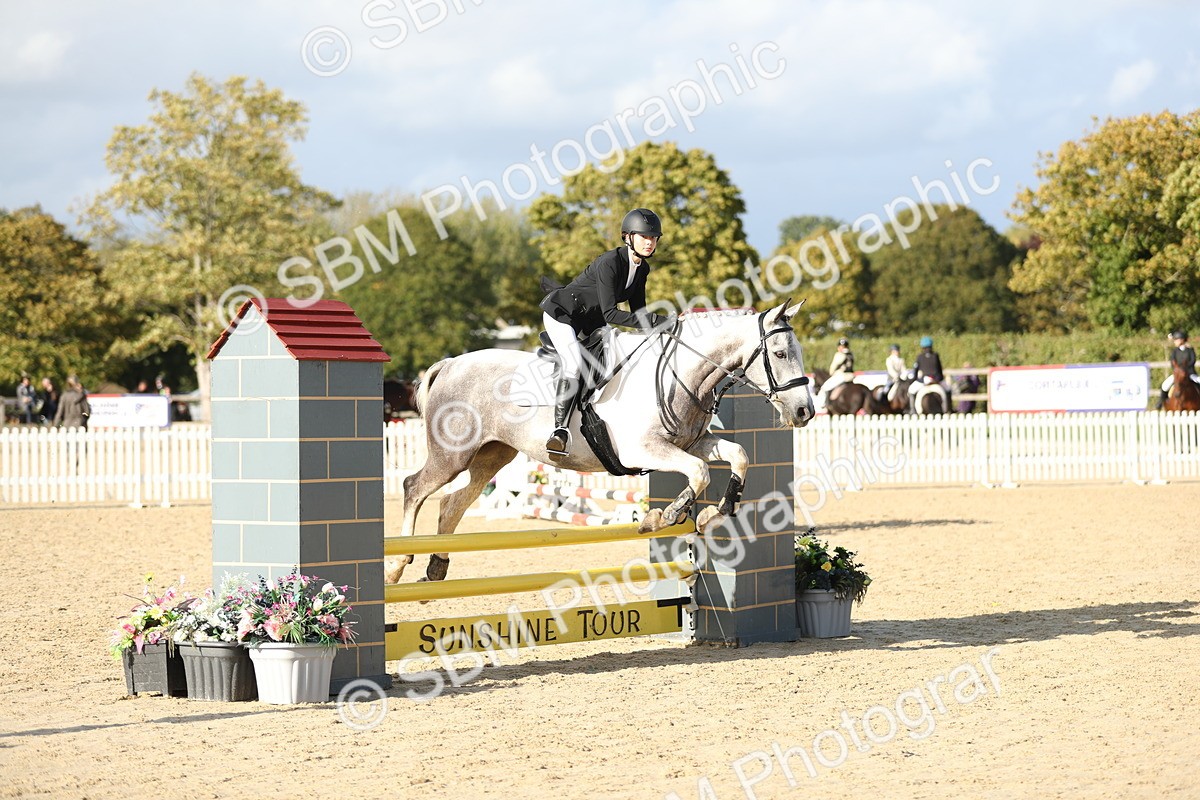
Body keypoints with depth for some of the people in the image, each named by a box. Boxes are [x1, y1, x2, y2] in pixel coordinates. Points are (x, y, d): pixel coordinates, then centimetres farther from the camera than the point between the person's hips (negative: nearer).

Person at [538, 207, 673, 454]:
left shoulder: (642, 269, -3)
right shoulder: (610, 263, -29)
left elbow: (638, 311, 6)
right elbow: (610, 314, -33)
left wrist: (662, 329, -12)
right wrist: (657, 321, -38)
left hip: (590, 321, 9)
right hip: (561, 312, -9)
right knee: (574, 363, -30)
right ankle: (561, 429, -29)